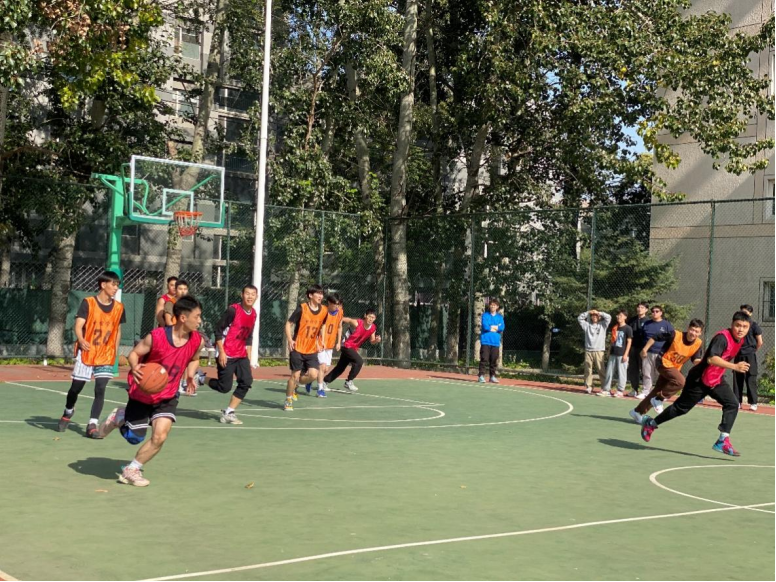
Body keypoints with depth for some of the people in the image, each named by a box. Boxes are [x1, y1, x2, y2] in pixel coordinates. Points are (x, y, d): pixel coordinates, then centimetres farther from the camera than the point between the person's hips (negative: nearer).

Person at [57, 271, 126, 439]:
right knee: (76, 387, 8)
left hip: (106, 356, 2)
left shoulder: (119, 308, 2)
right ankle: (68, 412, 37)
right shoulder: (88, 303, -9)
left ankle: (92, 425, -5)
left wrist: (115, 352, 12)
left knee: (100, 389, -9)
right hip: (86, 353, -2)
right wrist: (81, 340, -36)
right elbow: (78, 325, -17)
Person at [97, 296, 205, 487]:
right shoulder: (156, 337, -25)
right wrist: (135, 368, -33)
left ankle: (132, 470, 7)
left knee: (160, 436, -16)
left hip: (167, 396, 3)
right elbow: (134, 353, -11)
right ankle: (118, 417, 42)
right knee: (134, 438, 8)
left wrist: (190, 375, -10)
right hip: (142, 394, -3)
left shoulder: (197, 341, -12)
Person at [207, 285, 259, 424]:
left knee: (247, 382, -4)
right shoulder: (233, 310, -15)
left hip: (241, 355, 7)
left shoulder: (254, 314, 8)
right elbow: (218, 330, -14)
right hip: (226, 355, -7)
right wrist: (221, 352, -17)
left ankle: (228, 413, 5)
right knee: (224, 387, -8)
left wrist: (249, 356, 14)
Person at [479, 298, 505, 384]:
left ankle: (492, 376, 13)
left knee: (494, 360, 4)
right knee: (484, 359, -6)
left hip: (496, 342, 3)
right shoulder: (485, 315, 4)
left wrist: (491, 327, -9)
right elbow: (485, 326, -11)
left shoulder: (500, 317, 11)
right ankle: (481, 376, -5)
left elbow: (502, 327, -4)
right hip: (485, 341, -3)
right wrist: (496, 327, -3)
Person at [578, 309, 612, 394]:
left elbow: (608, 317, -2)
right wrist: (588, 312, 9)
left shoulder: (602, 325, 10)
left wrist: (599, 312, 4)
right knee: (588, 370, 2)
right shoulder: (587, 325, 16)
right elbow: (579, 318, 15)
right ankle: (588, 387, 7)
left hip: (599, 351, -3)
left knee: (601, 370, -6)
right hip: (588, 351, 3)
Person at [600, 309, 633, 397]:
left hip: (622, 354, -6)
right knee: (609, 372, 7)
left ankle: (620, 391, 6)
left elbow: (629, 342, -7)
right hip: (613, 353, 6)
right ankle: (606, 389, 13)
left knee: (621, 372, -1)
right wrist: (609, 351, 15)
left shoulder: (628, 328, -5)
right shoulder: (614, 327, 12)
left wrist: (625, 354, -12)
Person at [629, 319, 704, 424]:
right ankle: (659, 399, -10)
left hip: (676, 368, 6)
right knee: (680, 381, -29)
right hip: (665, 363, -6)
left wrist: (700, 362, -33)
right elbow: (655, 338, -13)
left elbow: (696, 360, -11)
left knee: (657, 391, 14)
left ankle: (638, 412, 30)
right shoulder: (675, 336, -23)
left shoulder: (698, 344, -12)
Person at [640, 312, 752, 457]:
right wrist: (734, 366, -48)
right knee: (681, 408, 5)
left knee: (732, 404, -13)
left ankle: (723, 441, -10)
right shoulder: (722, 337, -27)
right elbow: (711, 359, -42)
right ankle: (651, 424, 26)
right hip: (699, 380, -7)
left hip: (717, 380, 7)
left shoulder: (741, 340, 0)